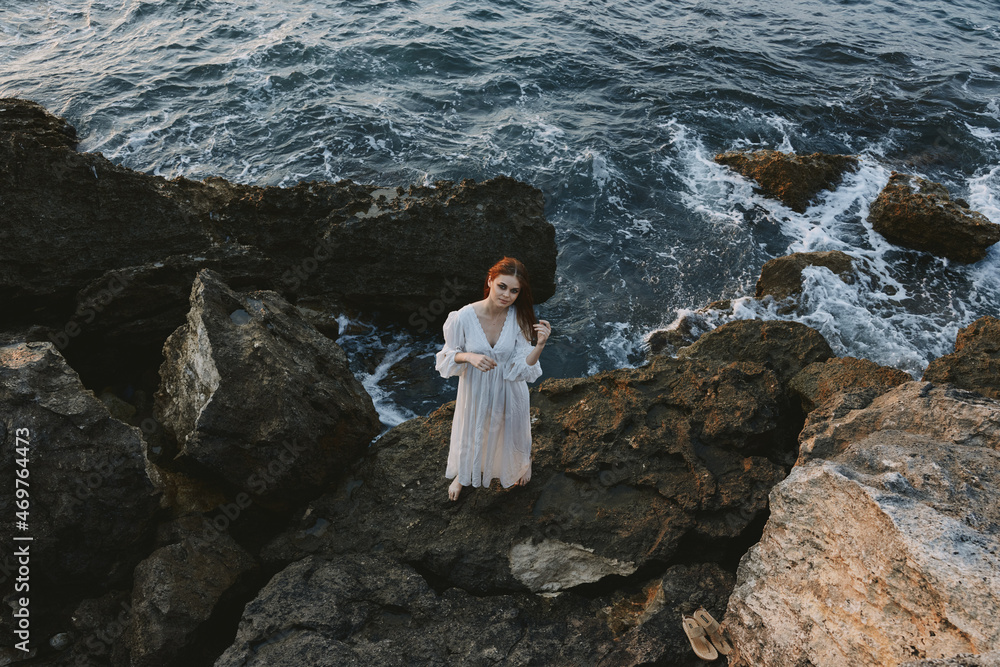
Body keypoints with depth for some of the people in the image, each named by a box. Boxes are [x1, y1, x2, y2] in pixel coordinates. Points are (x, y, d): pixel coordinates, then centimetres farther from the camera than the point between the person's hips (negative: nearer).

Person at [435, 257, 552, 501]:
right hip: (475, 389, 0)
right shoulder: (464, 317, -27)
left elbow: (523, 368, -21)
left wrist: (539, 345, -38)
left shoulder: (520, 319, -22)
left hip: (508, 389, 1)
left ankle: (524, 464, 64)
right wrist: (469, 356, -32)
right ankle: (463, 474, 60)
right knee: (470, 433, 26)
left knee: (511, 432, 27)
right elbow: (448, 356, -12)